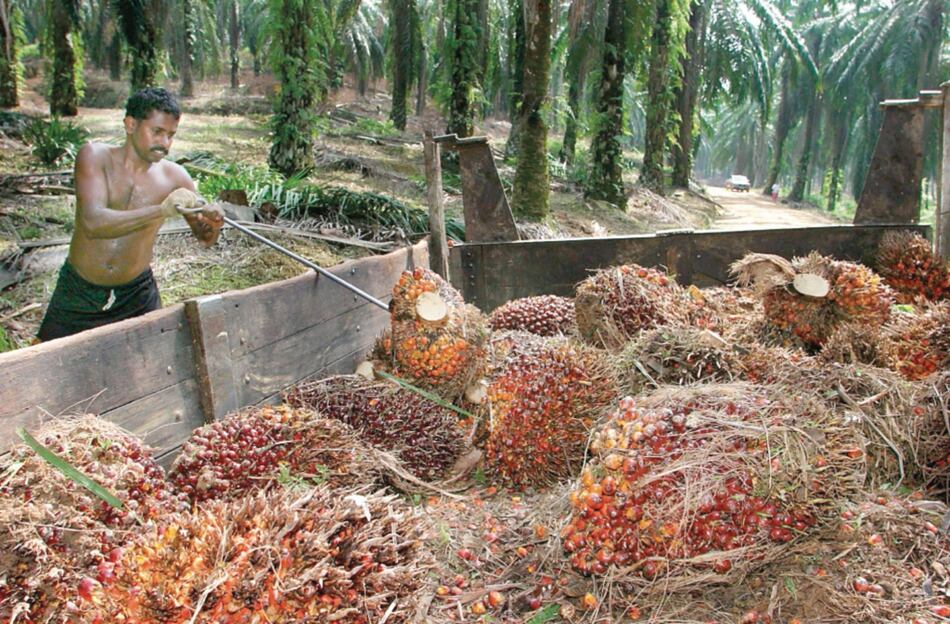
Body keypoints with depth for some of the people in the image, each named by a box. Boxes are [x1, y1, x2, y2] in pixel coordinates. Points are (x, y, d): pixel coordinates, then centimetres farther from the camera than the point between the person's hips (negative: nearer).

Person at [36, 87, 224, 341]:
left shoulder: (174, 176, -9)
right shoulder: (95, 156, -12)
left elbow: (204, 238, 0)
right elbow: (92, 222, -29)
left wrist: (212, 225, -25)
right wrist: (161, 210, -41)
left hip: (136, 295, 1)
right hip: (79, 292, 0)